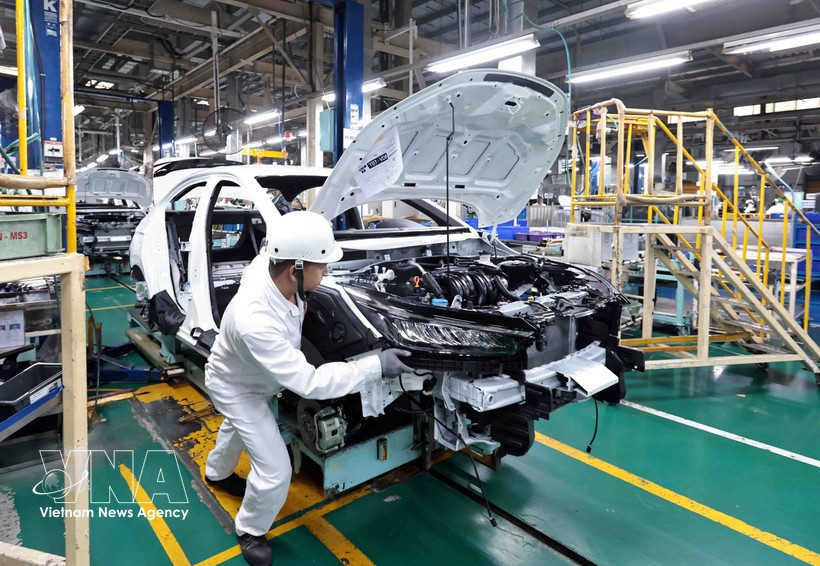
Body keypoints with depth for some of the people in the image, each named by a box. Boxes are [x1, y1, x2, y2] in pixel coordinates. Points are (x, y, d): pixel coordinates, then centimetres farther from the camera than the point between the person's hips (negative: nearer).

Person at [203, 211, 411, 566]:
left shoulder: (269, 262, -29)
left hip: (255, 377, 8)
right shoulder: (254, 321, -49)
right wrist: (375, 366, -42)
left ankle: (216, 472, 67)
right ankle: (250, 532, 27)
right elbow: (308, 383, -43)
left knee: (238, 428, 35)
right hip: (236, 388, -8)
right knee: (275, 472, -5)